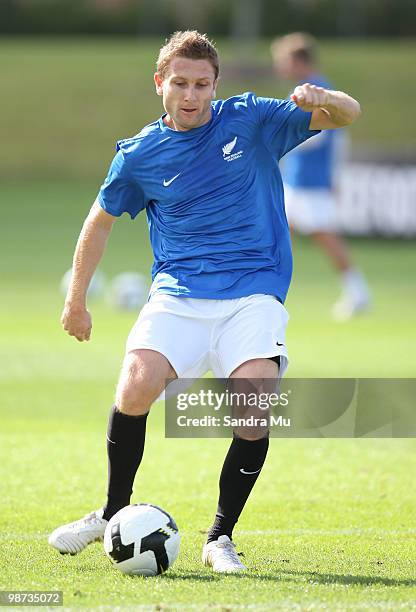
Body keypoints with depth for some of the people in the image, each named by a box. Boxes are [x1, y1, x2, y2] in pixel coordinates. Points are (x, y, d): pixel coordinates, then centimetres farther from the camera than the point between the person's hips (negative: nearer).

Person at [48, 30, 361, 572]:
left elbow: (348, 115, 2)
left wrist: (324, 100, -22)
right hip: (178, 295, 1)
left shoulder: (251, 121, 4)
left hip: (253, 294, -1)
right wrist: (76, 299, 25)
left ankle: (220, 538, -3)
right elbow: (102, 220, 22)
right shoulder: (139, 155, 6)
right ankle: (115, 513, 2)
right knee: (135, 389, -23)